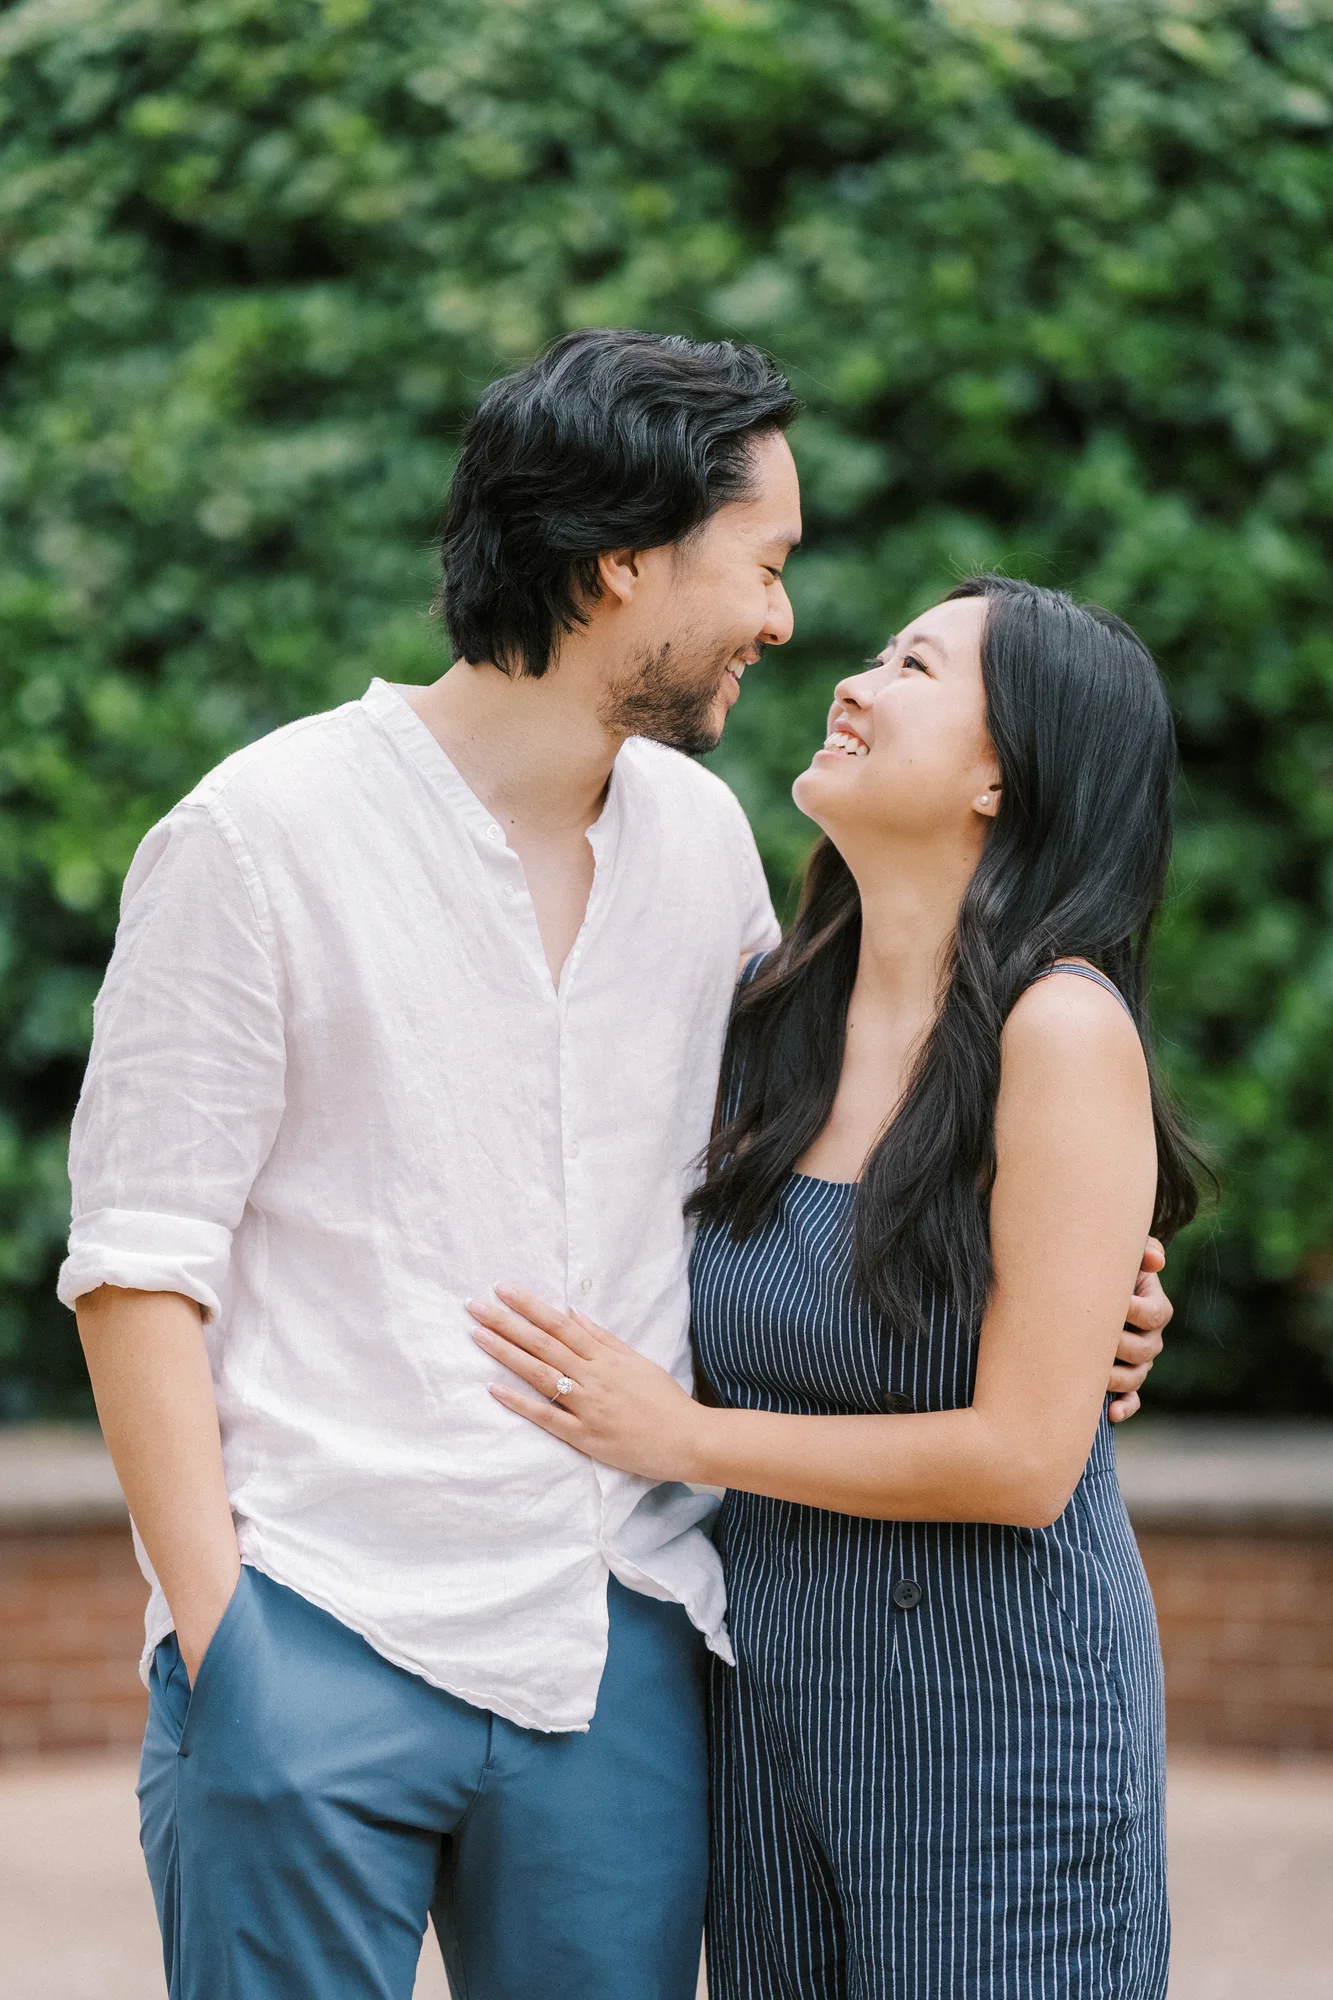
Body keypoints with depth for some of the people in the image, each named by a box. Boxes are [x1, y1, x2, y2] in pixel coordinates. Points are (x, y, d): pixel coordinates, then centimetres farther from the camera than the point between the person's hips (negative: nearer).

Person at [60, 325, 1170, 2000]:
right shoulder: (263, 838, -7)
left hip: (620, 1657, 5)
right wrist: (213, 1636, -12)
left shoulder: (701, 838, 10)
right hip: (322, 1652, -5)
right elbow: (139, 1260, -7)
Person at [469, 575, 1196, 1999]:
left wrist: (684, 1440, -12)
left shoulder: (1061, 1027, -16)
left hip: (994, 1716, -6)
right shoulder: (774, 1016, 4)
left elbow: (1023, 1460, -19)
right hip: (767, 1689, 6)